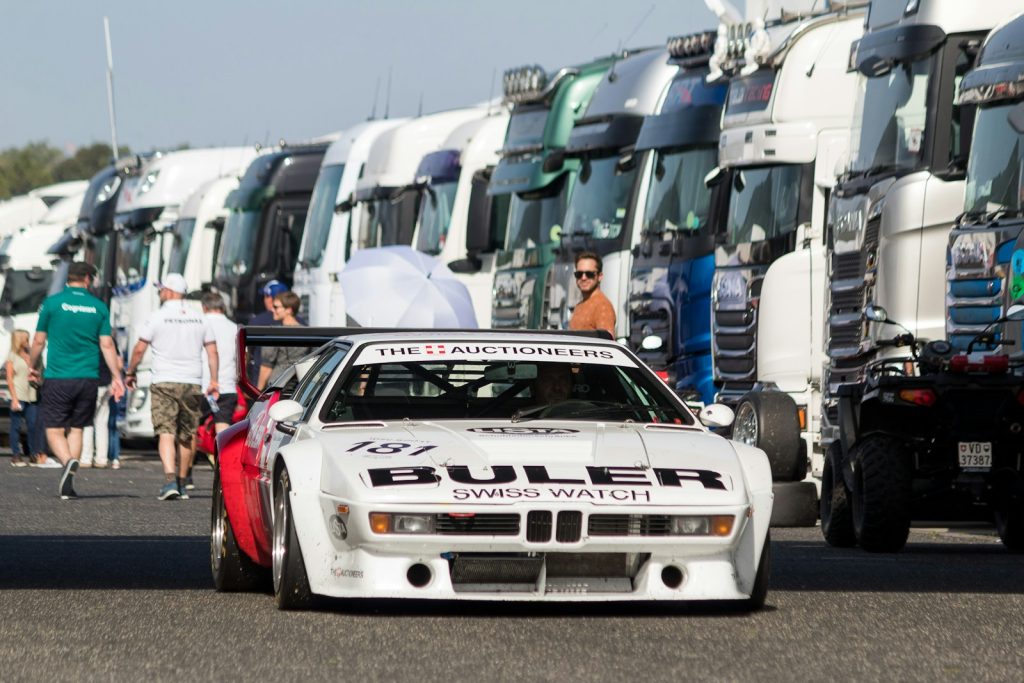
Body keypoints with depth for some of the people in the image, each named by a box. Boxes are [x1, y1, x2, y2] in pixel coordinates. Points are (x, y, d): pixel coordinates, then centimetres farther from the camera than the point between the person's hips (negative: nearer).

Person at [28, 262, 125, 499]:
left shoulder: (52, 303, -1)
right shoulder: (99, 307, 4)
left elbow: (39, 341, 3)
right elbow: (107, 345, 1)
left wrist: (32, 367, 18)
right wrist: (116, 377, 5)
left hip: (58, 377, -2)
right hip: (88, 378, 2)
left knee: (54, 430, 2)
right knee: (76, 429, 12)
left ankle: (69, 462, -28)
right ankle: (68, 485, 7)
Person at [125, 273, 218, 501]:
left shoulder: (158, 317, -4)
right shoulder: (199, 319, 8)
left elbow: (139, 349, -3)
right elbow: (212, 351, 7)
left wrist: (130, 373, 11)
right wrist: (214, 381, 11)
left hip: (165, 382, -4)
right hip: (192, 384, 4)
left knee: (166, 432, -9)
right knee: (186, 436, 12)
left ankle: (170, 480, -27)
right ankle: (182, 484, 20)